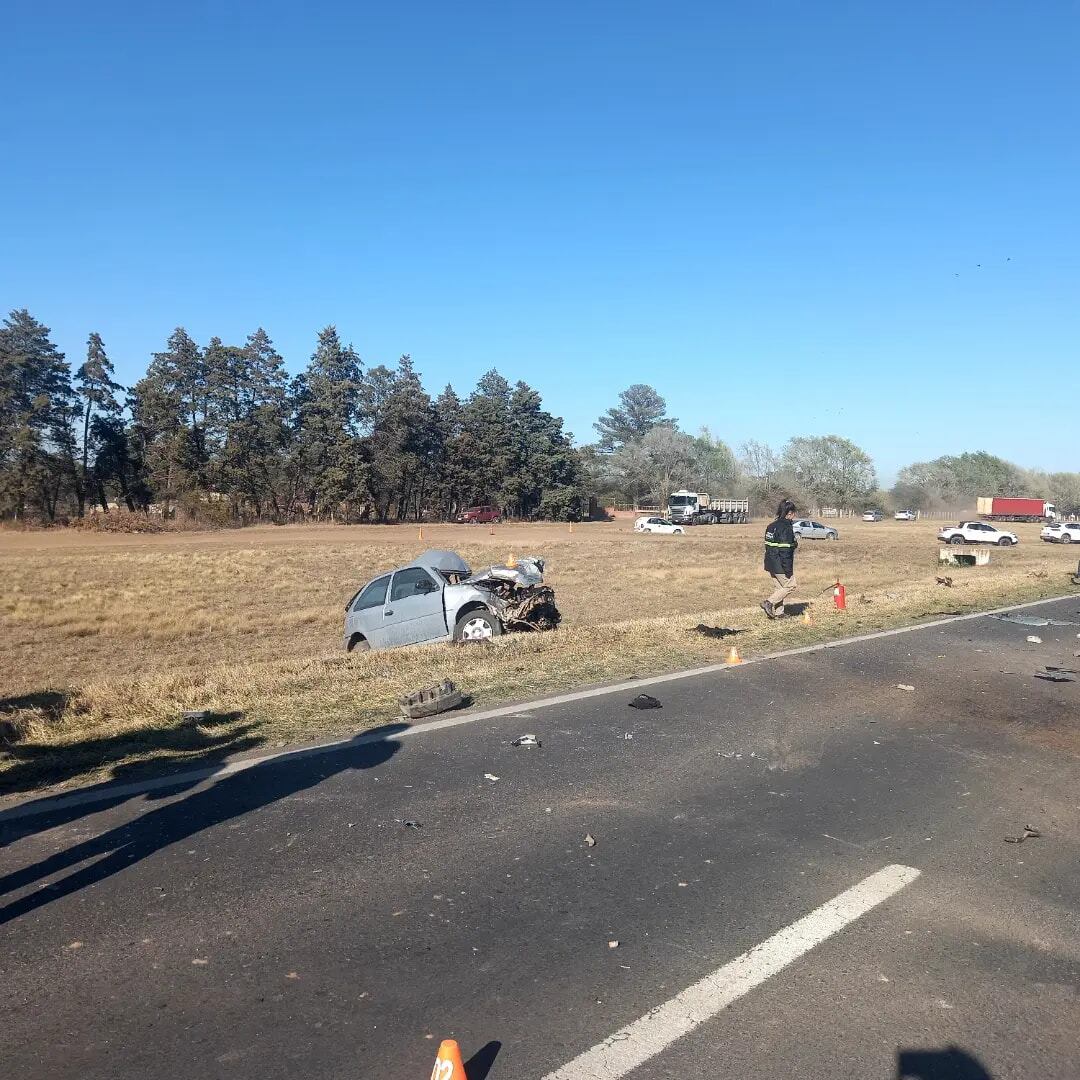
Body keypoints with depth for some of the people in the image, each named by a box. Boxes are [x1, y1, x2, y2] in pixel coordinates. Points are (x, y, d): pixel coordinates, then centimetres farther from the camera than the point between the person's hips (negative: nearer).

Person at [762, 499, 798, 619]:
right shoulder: (786, 527, -17)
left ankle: (779, 612, 18)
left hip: (771, 564, 9)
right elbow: (785, 550, -21)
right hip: (781, 565, -9)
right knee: (790, 586, 3)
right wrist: (788, 569, -19)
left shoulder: (772, 526, 11)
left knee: (780, 586, 17)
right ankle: (769, 602, -6)